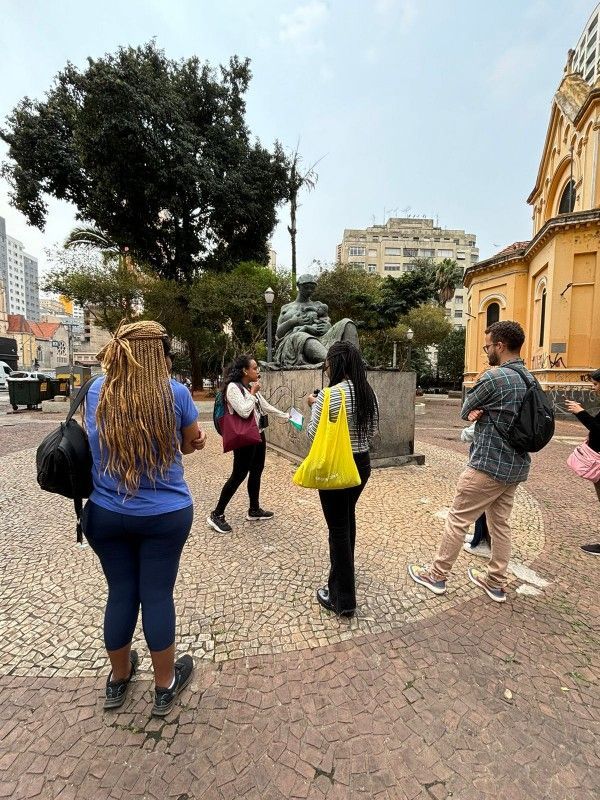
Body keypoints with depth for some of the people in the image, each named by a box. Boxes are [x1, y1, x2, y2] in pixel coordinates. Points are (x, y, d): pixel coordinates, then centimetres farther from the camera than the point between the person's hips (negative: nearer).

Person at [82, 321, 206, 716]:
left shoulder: (96, 391, -3)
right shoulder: (175, 393, -14)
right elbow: (193, 442, -1)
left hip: (105, 514, 3)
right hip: (165, 515, -3)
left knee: (121, 593, 19)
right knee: (158, 595, 12)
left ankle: (119, 678, 43)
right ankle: (165, 686, 34)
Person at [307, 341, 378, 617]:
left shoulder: (329, 395, -20)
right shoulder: (368, 393, 0)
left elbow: (312, 434, -12)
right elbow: (372, 431, 10)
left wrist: (314, 406, 2)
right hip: (362, 463, 7)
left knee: (338, 528, 5)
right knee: (347, 517, 26)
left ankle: (343, 599, 17)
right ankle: (343, 569, 48)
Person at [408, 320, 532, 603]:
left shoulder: (494, 376, -19)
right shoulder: (530, 379, 9)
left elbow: (464, 411, -7)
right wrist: (481, 411, -5)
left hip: (489, 465, -8)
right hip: (516, 465, 9)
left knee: (457, 519, 3)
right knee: (500, 523, 17)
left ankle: (437, 575, 17)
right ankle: (496, 582, 29)